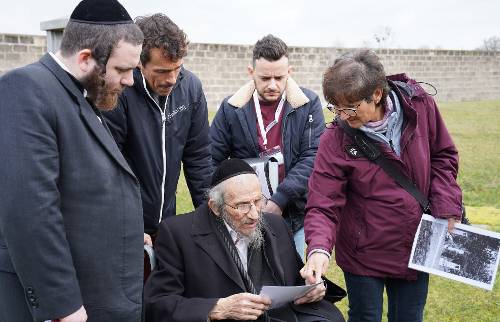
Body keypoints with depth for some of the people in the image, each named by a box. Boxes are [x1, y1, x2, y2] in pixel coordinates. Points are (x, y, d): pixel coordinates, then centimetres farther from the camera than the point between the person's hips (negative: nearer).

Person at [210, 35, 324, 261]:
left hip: (293, 217, 0)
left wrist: (280, 200, -19)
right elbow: (211, 162, 2)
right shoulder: (232, 108, 0)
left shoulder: (308, 104, -3)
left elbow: (313, 156, -10)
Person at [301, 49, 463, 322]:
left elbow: (443, 156, 2)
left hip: (416, 247, 3)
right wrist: (319, 248, -37)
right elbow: (323, 205, -19)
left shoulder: (419, 106, -12)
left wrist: (446, 205, -10)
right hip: (363, 255, -2)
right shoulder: (335, 140, -19)